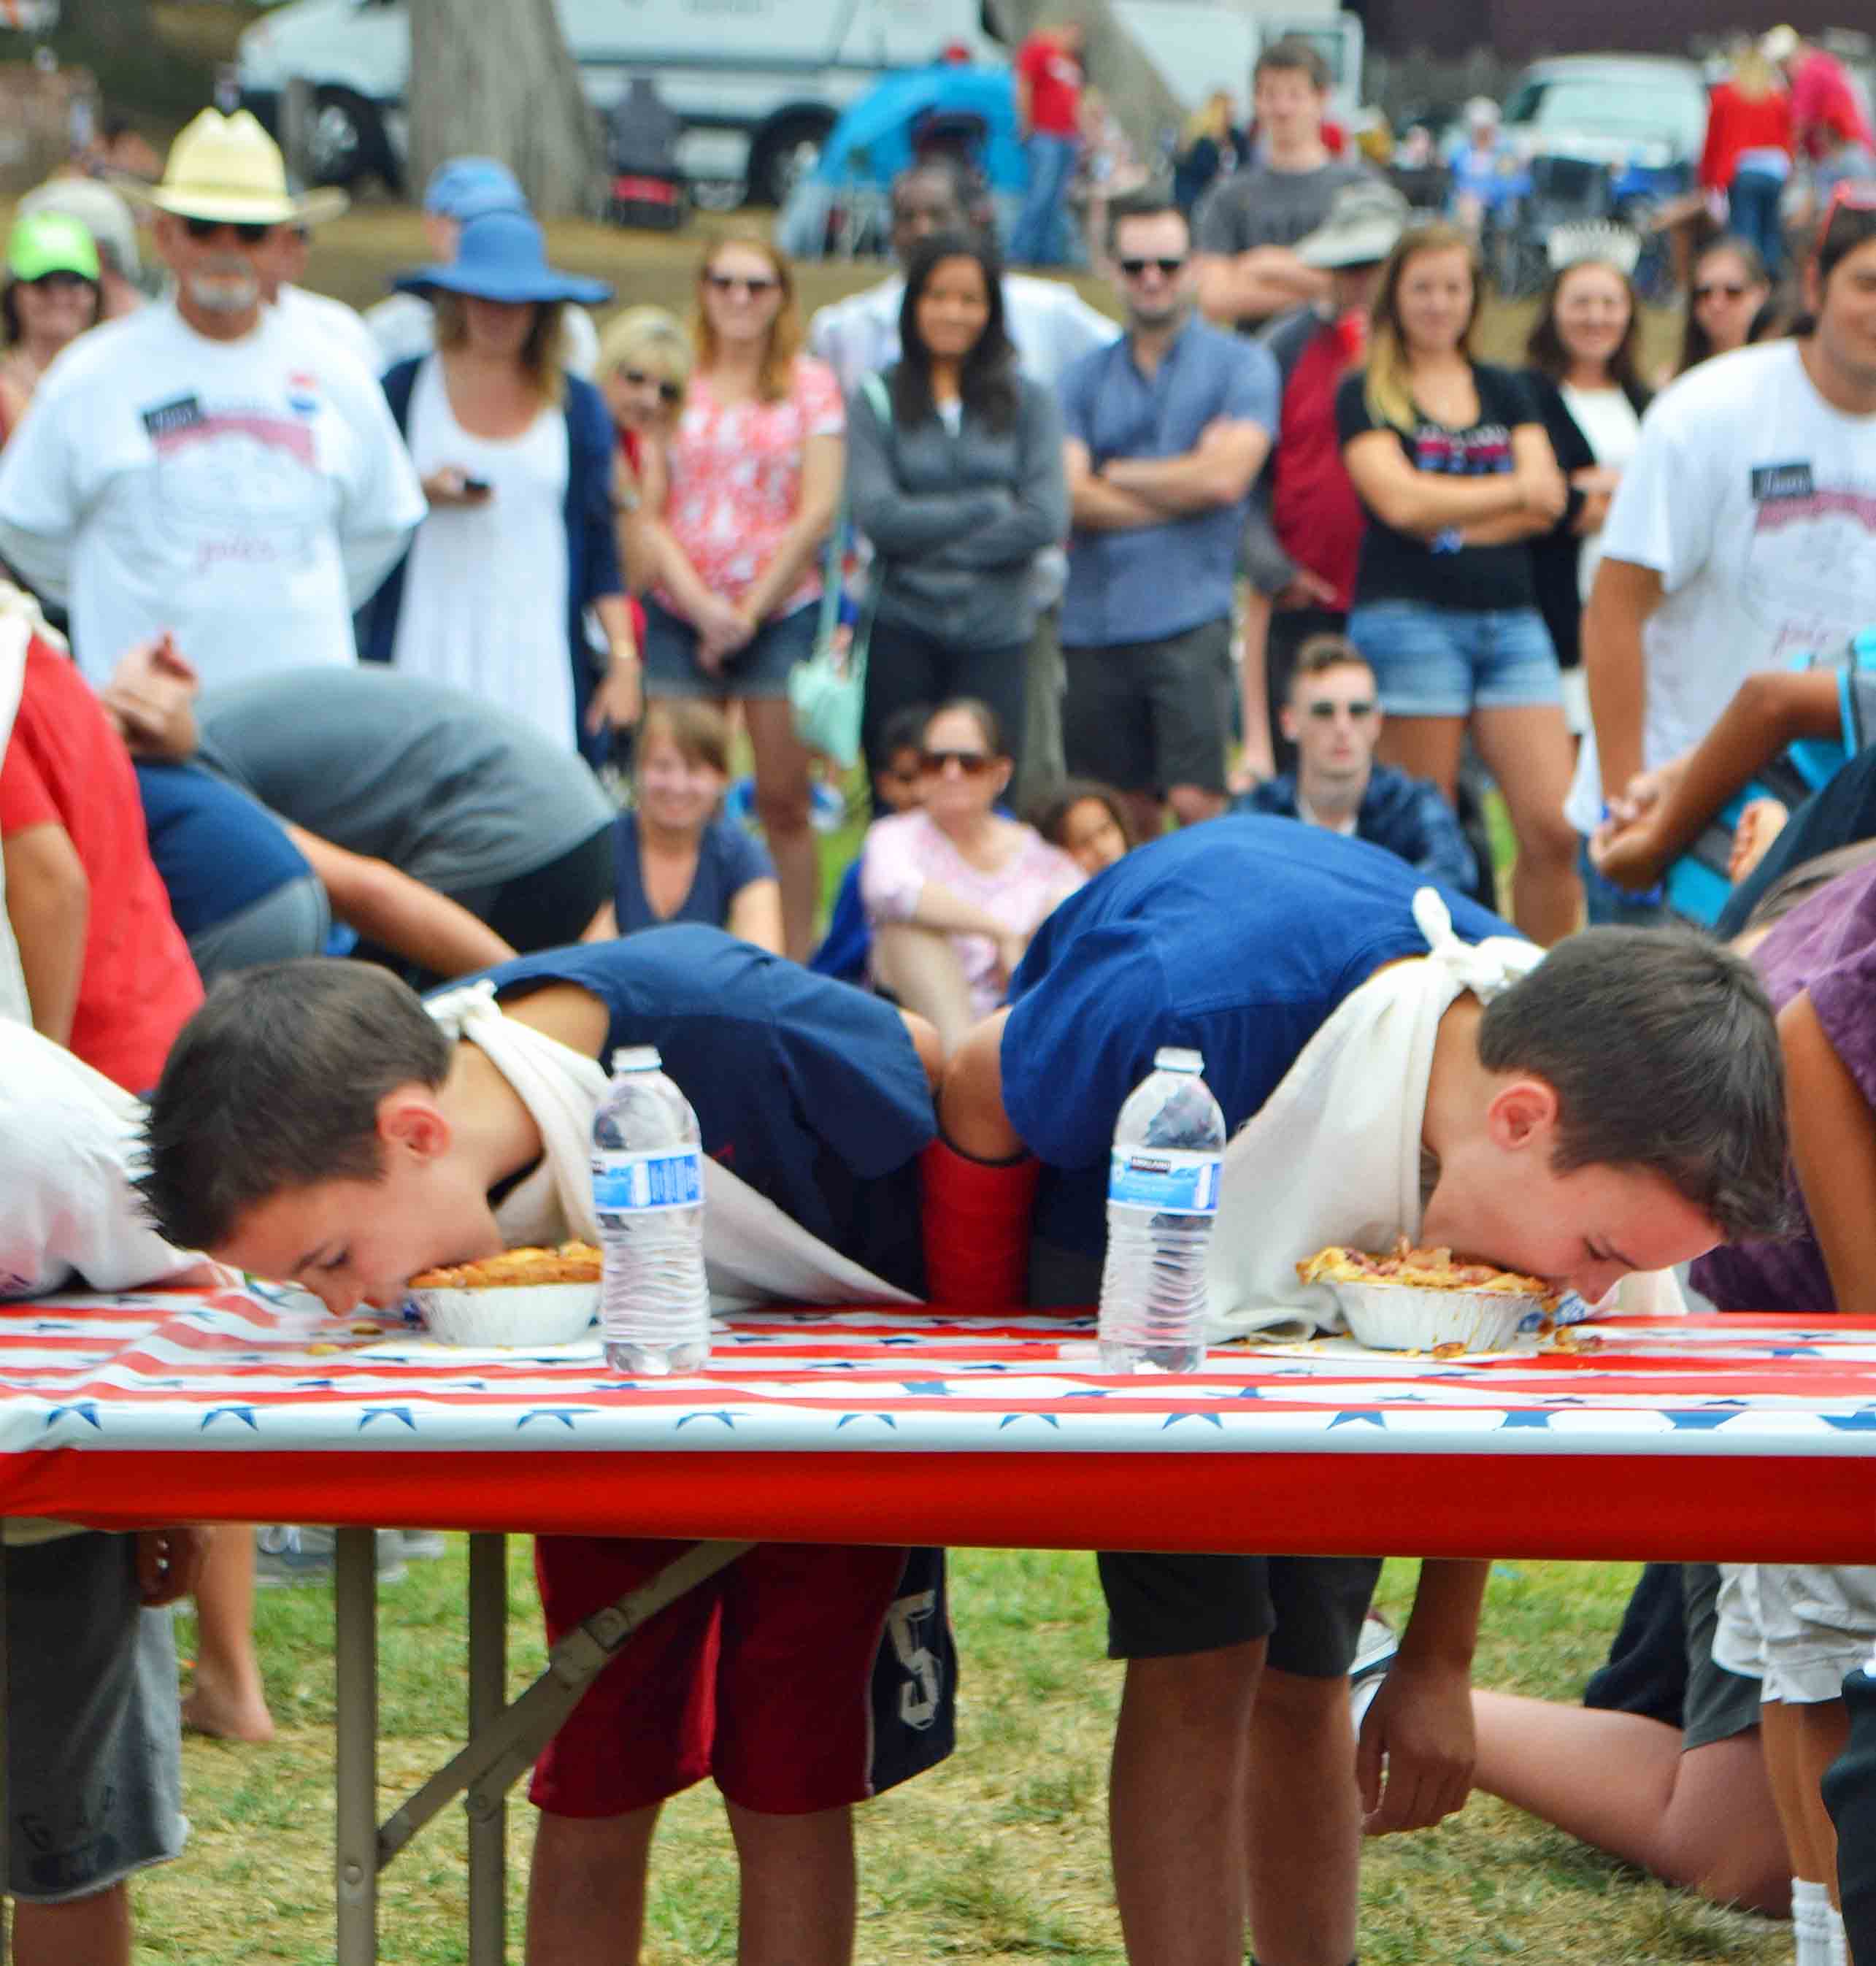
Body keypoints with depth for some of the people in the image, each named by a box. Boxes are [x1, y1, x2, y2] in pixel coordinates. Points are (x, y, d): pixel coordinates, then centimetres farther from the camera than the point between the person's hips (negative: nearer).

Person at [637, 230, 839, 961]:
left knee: (784, 802, -3)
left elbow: (817, 514, 1)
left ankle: (796, 964, 0)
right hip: (679, 617, 1)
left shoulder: (811, 385, 6)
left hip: (782, 611, -1)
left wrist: (748, 612, -4)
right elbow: (647, 511, 3)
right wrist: (703, 605, -8)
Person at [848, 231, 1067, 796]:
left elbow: (1046, 519, -4)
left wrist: (932, 542, -8)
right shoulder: (876, 402, 6)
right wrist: (992, 506, -7)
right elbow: (876, 514, -7)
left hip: (995, 632, 0)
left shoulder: (1027, 403, 8)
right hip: (901, 633, 0)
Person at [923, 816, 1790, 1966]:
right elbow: (975, 1106, -21)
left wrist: (1440, 1662, -1)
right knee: (1199, 1661, -16)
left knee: (1303, 1685, 2)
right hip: (1114, 1213, -4)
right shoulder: (1198, 1008, -45)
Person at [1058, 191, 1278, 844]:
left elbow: (1225, 477, -9)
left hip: (1189, 619, -3)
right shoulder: (1086, 378, 14)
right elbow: (1069, 496, 0)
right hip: (1092, 624, 3)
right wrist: (1182, 481, -5)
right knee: (1125, 815, 7)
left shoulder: (1239, 364, 5)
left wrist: (1118, 475, 4)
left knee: (1195, 801, -13)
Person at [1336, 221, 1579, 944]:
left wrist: (1447, 516, -8)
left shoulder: (1504, 391, 18)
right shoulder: (1367, 394, 6)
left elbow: (1547, 500, 4)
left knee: (1555, 828, -7)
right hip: (1409, 619, -4)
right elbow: (1398, 498, -10)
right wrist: (1512, 492, -4)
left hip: (1510, 620, 4)